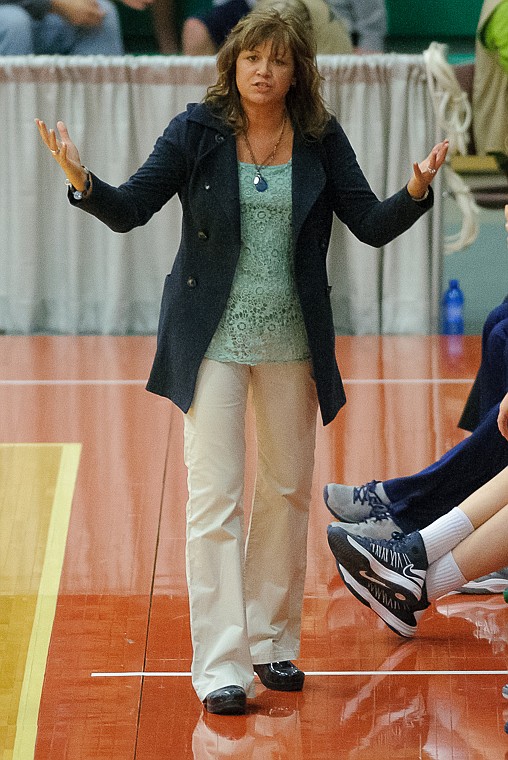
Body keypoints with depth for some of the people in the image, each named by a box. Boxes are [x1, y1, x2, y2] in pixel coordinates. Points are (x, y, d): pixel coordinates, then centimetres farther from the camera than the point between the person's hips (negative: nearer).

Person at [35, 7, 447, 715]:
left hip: (292, 340, 3)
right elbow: (129, 210, -7)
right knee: (215, 497, -7)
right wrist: (83, 181, -27)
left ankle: (271, 642, 27)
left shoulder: (322, 141, 1)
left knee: (287, 491, 12)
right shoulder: (197, 131, -5)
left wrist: (416, 191, -21)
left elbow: (372, 225, -1)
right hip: (214, 338, -3)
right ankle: (221, 666, -6)